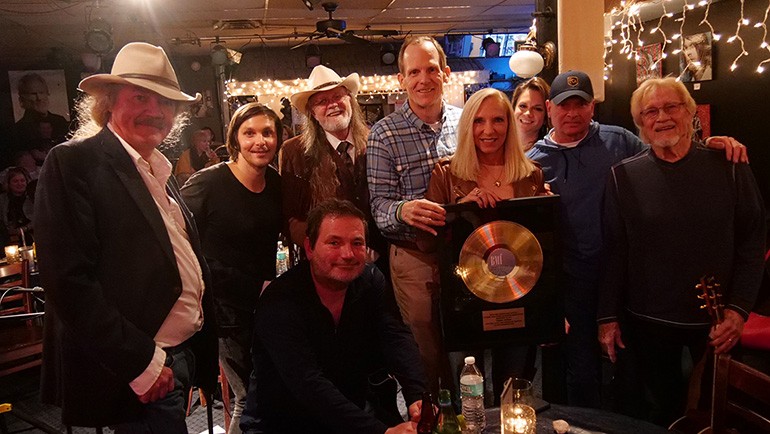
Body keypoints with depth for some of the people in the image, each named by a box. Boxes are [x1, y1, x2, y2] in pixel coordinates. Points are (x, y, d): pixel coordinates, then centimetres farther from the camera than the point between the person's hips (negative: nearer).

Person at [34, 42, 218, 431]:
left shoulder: (160, 170, 12)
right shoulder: (74, 163, -12)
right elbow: (68, 280, -19)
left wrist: (206, 353, 12)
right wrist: (139, 361, -20)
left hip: (183, 354, 8)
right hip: (137, 370, -8)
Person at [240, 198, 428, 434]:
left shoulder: (371, 280, -4)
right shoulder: (279, 302, -22)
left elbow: (397, 338, -15)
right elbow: (309, 385, -30)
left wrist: (418, 396, -32)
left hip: (357, 410, 5)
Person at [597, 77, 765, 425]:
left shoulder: (729, 168, -1)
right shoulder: (623, 176, -2)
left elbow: (753, 241, 1)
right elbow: (614, 251, -3)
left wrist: (739, 308, -7)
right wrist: (608, 317, -3)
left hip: (714, 329, 1)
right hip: (647, 326, -1)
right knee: (660, 412, 13)